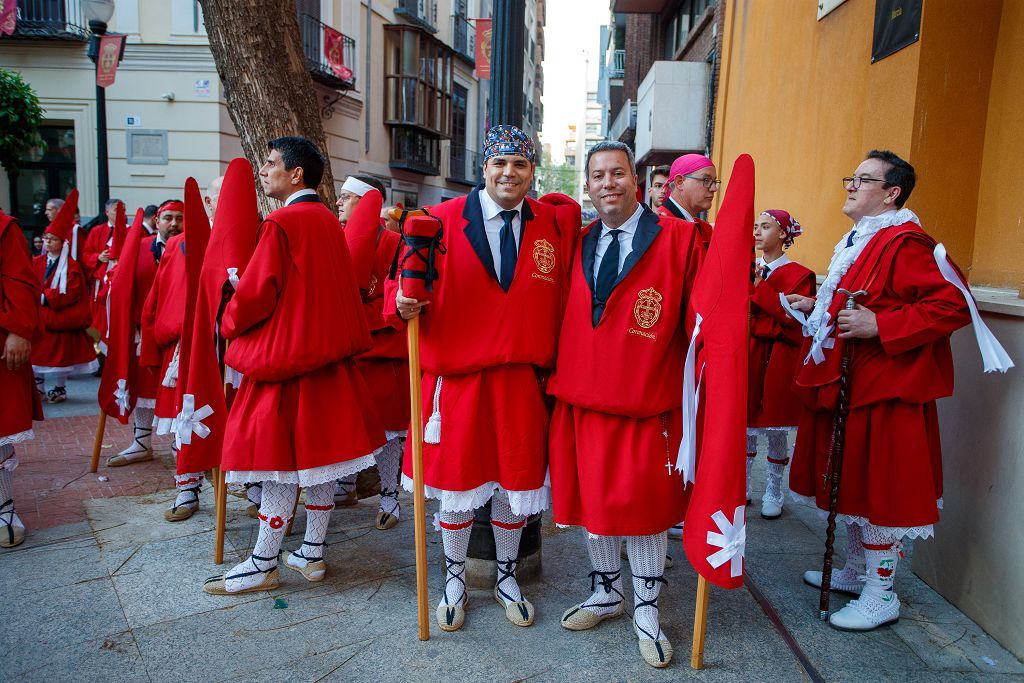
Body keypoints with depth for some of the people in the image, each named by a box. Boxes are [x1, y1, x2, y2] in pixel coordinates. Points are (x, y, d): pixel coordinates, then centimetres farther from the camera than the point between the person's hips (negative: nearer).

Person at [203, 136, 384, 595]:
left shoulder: (281, 223, -14)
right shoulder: (329, 221, 11)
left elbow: (258, 291, -15)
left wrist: (230, 322, 3)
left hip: (283, 352, -8)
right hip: (327, 351, 8)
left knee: (279, 457, 0)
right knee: (317, 454, 12)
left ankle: (263, 565, 11)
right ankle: (313, 554, 23)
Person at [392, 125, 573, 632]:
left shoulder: (552, 225, 5)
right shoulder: (443, 220, -4)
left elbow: (562, 300, 8)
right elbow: (408, 283, -3)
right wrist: (406, 302, -24)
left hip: (523, 379, 2)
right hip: (457, 376, -2)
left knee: (516, 483, 13)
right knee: (457, 481, 10)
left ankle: (506, 577, 37)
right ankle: (454, 580, 34)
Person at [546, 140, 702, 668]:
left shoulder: (678, 237, -6)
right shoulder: (580, 243, 9)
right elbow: (567, 320, 11)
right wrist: (559, 376, 2)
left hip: (647, 403, -4)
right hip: (581, 398, 5)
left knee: (645, 505, 8)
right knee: (591, 499, 16)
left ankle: (646, 610, 30)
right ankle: (606, 591, 39)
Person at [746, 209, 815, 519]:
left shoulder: (798, 274, -4)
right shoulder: (748, 267, 10)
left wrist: (758, 288, -18)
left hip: (778, 357, -4)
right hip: (747, 352, 4)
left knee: (775, 427, 4)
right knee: (746, 422, 9)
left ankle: (774, 491, 20)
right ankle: (743, 485, 23)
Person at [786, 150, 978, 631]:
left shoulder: (905, 244, -16)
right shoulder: (857, 242, 15)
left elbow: (953, 304, -24)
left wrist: (879, 326, -28)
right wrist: (817, 306, 14)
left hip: (884, 392, -10)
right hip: (847, 383, 10)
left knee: (878, 489, 0)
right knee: (848, 482, 18)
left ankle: (882, 595, 15)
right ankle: (855, 573, 34)